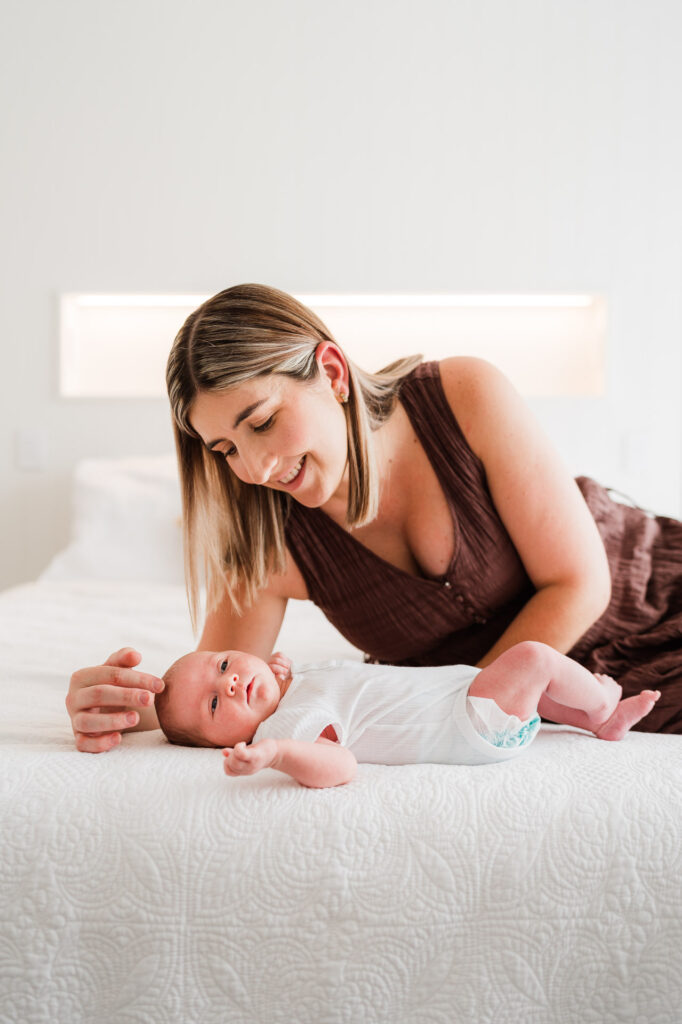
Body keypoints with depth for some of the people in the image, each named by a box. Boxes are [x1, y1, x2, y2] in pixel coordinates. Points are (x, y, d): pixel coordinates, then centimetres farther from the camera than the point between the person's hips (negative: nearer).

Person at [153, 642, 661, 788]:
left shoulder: (302, 682, 6)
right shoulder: (285, 726, -22)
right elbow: (340, 766, -39)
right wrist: (276, 754, -56)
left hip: (463, 684, 10)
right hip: (477, 726, -10)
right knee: (533, 657, -15)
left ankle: (605, 720, 32)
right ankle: (598, 701, 15)